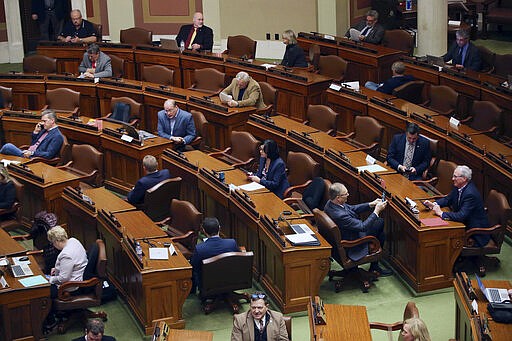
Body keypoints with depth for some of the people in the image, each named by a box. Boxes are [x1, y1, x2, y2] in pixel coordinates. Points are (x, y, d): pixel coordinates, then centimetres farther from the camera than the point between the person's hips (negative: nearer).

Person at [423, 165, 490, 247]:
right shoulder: (458, 187, 0)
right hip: (465, 224, 8)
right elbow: (448, 199, 15)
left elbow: (462, 216, -33)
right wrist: (434, 204, -4)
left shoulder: (470, 194, -28)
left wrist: (441, 213, -28)